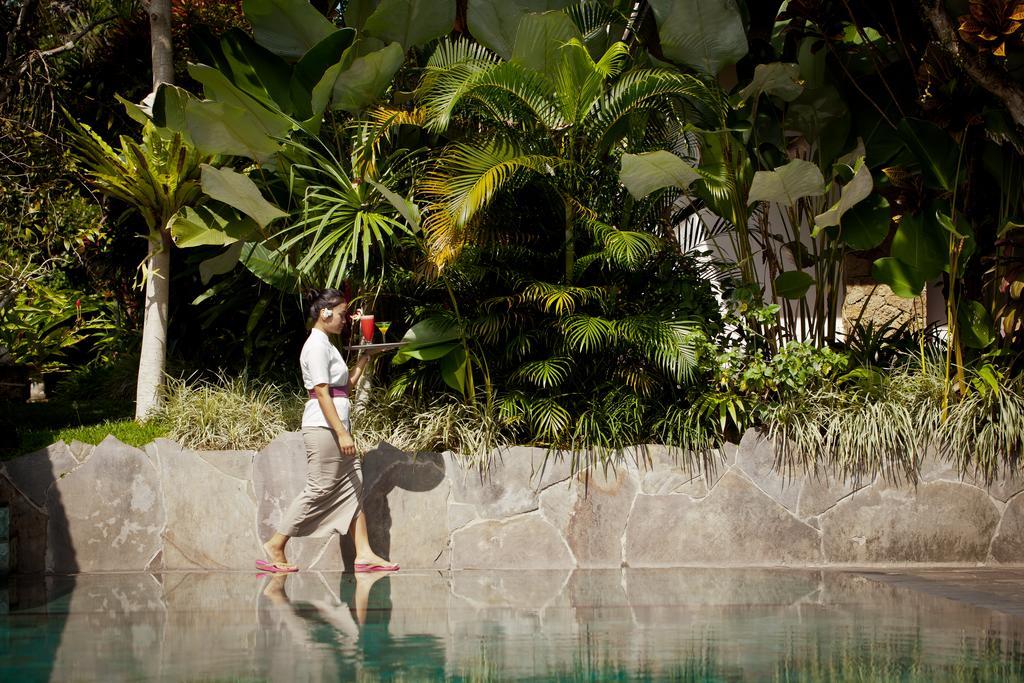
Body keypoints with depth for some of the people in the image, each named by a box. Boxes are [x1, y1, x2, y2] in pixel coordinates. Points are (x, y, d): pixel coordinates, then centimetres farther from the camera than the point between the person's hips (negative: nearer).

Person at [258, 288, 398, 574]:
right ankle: (275, 547, -1)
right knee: (319, 489, -7)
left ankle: (364, 553, 3)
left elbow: (347, 385, 21)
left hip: (335, 426, 10)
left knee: (353, 487, 5)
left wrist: (364, 358, 17)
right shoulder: (317, 346, -12)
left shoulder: (326, 345, 18)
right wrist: (341, 432, -22)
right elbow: (322, 392, -18)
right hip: (323, 426, -10)